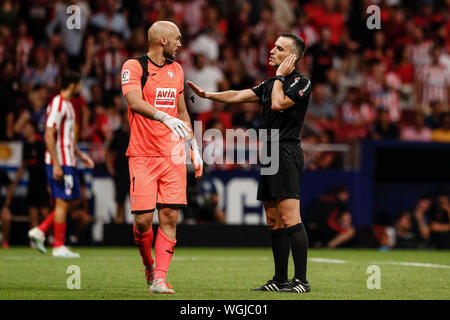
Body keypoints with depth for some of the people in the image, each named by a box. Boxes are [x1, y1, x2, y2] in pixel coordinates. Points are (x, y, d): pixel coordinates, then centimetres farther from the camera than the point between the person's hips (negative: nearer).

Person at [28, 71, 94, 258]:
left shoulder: (67, 105, 18)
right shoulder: (58, 104, -14)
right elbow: (49, 136, -19)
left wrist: (80, 155, 24)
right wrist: (56, 165, -22)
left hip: (67, 161, 10)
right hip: (60, 163, -10)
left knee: (65, 201, 10)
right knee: (62, 202, -6)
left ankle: (39, 232, 10)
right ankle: (59, 246, -2)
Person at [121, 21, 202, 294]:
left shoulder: (176, 70, 15)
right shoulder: (134, 67, -5)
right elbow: (135, 102, -22)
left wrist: (193, 145, 20)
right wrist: (165, 117, -36)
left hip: (173, 156, 5)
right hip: (142, 155, -5)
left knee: (170, 217, -5)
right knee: (143, 219, -7)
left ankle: (160, 280, -4)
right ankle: (149, 266, 20)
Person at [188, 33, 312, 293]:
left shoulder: (302, 83, -6)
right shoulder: (271, 83, 20)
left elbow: (278, 104, -19)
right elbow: (239, 96, 18)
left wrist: (280, 76, -6)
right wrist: (207, 94, 9)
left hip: (287, 152, -9)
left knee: (289, 218, -15)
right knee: (274, 221, 9)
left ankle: (302, 280, -17)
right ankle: (280, 280, 13)